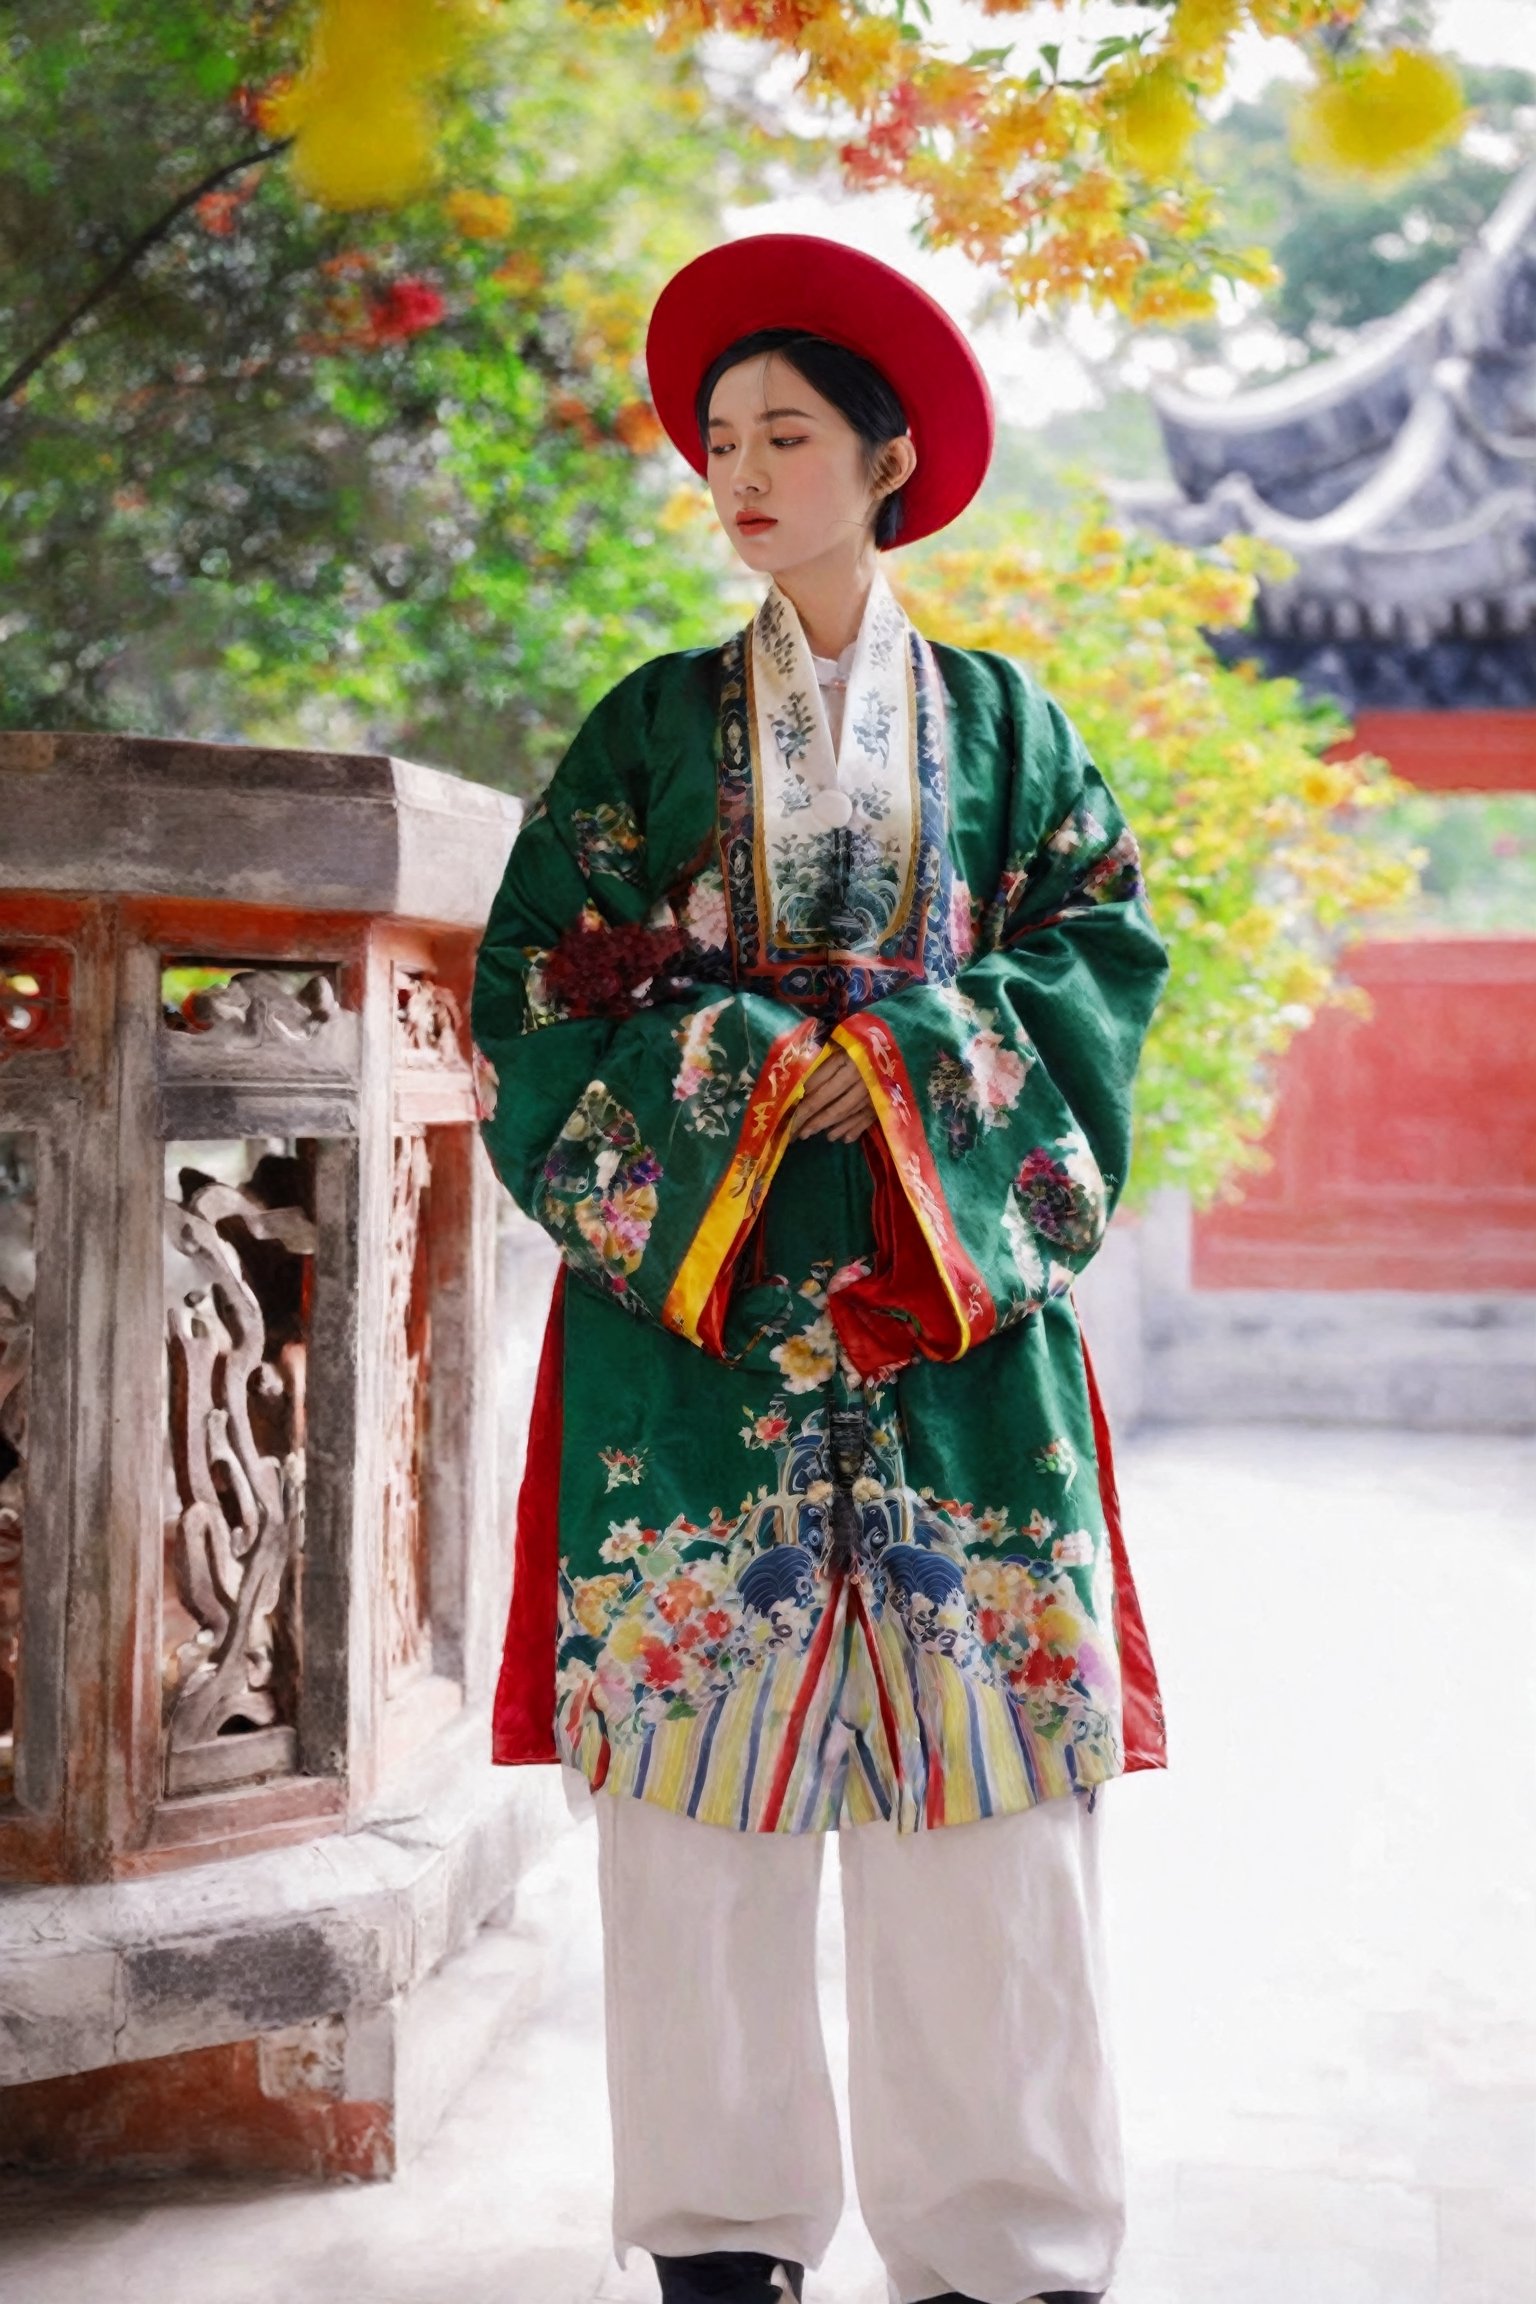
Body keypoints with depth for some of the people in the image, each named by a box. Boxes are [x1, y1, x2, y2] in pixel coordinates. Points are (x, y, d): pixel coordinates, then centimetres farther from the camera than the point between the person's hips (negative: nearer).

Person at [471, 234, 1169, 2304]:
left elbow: (1101, 961, 5)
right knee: (697, 1736, -3)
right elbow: (545, 989, 4)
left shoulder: (1003, 720, 14)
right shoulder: (651, 728, 13)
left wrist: (885, 1051, -10)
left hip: (953, 1308, 0)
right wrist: (756, 1063, -11)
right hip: (698, 1299, 0)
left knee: (985, 1758, -3)